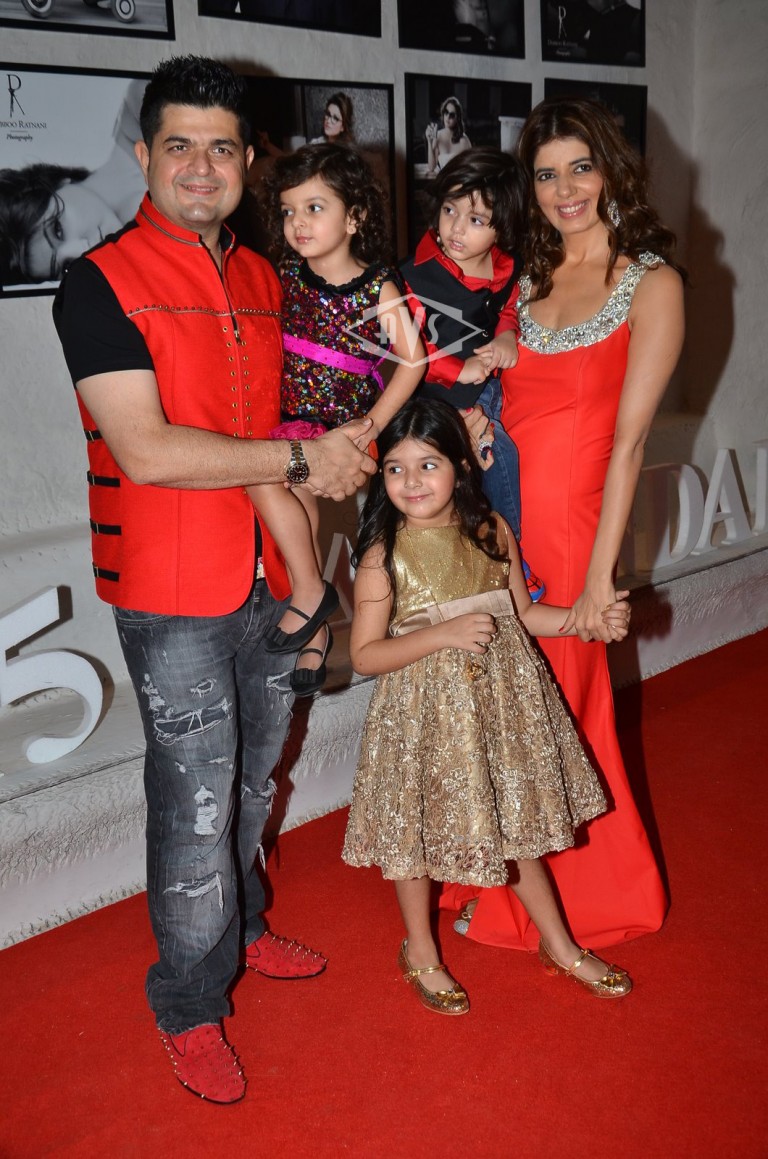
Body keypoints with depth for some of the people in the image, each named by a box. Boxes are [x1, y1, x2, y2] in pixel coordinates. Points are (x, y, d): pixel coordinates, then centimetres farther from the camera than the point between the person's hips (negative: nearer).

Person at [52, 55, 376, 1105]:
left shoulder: (261, 281, 11)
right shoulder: (102, 283, -11)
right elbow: (147, 449, -21)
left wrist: (344, 443, 2)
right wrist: (299, 459, -16)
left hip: (267, 577, 7)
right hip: (173, 593, -6)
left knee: (253, 779, 21)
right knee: (196, 803, 2)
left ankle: (241, 926, 44)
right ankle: (190, 1005, 22)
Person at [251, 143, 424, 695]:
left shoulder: (379, 287, -8)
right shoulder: (287, 274, 4)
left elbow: (412, 361, -8)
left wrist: (370, 427, -16)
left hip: (341, 421, -5)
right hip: (293, 416, 5)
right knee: (301, 499, 2)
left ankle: (310, 592, -8)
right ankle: (317, 630, 19)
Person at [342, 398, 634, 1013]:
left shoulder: (491, 531, -1)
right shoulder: (384, 554, -13)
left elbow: (524, 613, 9)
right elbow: (365, 655, -13)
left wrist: (591, 618, -5)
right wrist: (445, 633, -23)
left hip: (502, 701, 4)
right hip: (426, 713, -3)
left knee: (517, 820, 16)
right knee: (419, 827, 10)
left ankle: (559, 943, 37)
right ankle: (420, 951, 35)